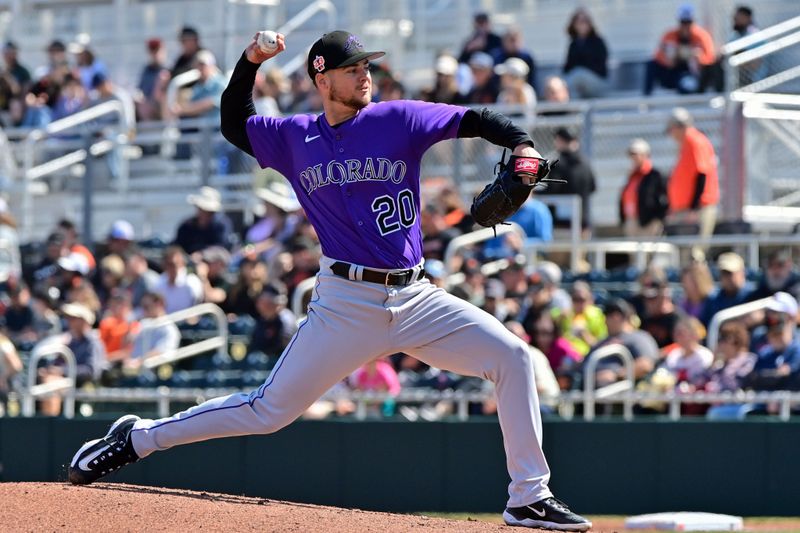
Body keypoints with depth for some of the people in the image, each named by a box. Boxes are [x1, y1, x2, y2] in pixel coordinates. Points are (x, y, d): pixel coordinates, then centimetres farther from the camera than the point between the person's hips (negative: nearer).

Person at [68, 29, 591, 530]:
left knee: (511, 355, -12)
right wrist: (250, 63, 4)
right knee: (271, 410, -1)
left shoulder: (400, 119, 1)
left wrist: (523, 145, -16)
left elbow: (477, 121, 3)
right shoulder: (295, 137, 6)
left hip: (415, 298, 1)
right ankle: (138, 437, 14)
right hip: (346, 302, -1)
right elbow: (233, 124, 19)